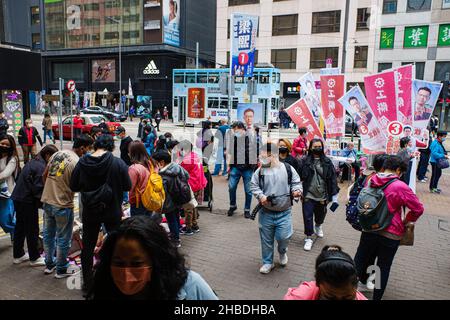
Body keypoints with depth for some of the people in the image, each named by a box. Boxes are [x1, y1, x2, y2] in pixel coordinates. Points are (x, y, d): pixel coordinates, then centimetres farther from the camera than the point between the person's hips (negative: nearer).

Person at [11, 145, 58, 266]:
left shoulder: (33, 162, 11)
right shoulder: (41, 167, -18)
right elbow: (38, 188, -21)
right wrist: (43, 204, -10)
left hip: (18, 198, 9)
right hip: (27, 201, -9)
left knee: (20, 226, 18)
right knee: (32, 229, 2)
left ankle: (18, 255, 31)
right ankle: (34, 258, 13)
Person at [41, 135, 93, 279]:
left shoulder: (56, 154, 3)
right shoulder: (77, 163, -20)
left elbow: (44, 175, 11)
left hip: (47, 201, 8)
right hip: (62, 205, -8)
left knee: (48, 234, 20)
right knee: (63, 238, 9)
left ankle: (49, 264, 36)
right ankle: (61, 269, 23)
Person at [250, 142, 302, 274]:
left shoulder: (288, 169, -4)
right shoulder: (260, 171, -3)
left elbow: (296, 182, 4)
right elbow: (254, 186, 1)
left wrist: (297, 190, -16)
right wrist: (261, 195, -15)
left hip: (284, 212, -1)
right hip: (266, 212, 2)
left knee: (283, 236, -5)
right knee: (266, 239, 10)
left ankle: (282, 252, 32)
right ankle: (267, 262, 31)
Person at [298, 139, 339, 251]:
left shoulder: (327, 162, -2)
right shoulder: (304, 161, -6)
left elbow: (333, 179, -1)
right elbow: (298, 176, -3)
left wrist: (334, 195, -3)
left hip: (322, 196, 2)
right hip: (308, 195, -2)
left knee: (320, 215, 21)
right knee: (308, 217, -1)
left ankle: (318, 226, 53)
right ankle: (308, 238, 16)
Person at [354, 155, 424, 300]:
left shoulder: (370, 181, -3)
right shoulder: (400, 187, -18)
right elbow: (418, 209, -10)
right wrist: (404, 222, 4)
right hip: (390, 234, -3)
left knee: (362, 259, 21)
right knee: (383, 267, 13)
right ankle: (377, 297, 24)